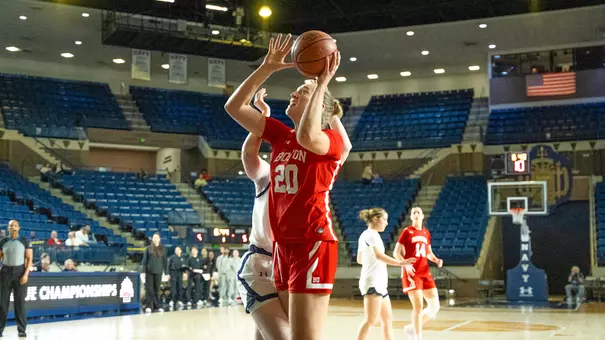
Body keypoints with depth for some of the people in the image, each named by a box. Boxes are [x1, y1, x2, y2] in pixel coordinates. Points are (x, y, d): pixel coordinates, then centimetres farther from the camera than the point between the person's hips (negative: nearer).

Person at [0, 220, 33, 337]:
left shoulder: (24, 241, 2)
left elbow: (29, 258, -1)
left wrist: (26, 274, -11)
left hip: (20, 271, -2)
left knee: (20, 301, 0)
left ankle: (22, 329, 5)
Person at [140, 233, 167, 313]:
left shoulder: (162, 249, 7)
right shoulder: (149, 248, 3)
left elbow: (165, 261, 9)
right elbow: (144, 260, 2)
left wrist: (166, 272, 5)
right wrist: (143, 271, -5)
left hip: (158, 272, 1)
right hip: (149, 271, -1)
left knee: (157, 289, 6)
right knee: (149, 289, -3)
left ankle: (157, 306, 13)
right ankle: (148, 306, 0)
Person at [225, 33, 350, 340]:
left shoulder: (331, 140, -6)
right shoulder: (281, 135, 13)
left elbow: (307, 137, -31)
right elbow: (234, 107, 11)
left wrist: (323, 83, -21)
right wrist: (266, 68, 6)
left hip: (313, 245, -7)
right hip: (283, 246, 8)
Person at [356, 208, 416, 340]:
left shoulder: (364, 235, 18)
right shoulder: (372, 234, -11)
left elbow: (359, 259, 26)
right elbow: (379, 255, -28)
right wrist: (399, 262, -35)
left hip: (379, 283, 10)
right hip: (373, 283, -10)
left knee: (388, 319, 12)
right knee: (370, 320, -13)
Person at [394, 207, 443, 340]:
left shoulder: (426, 233, 13)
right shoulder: (407, 231, -3)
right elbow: (396, 253, -6)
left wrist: (436, 260, 4)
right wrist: (405, 264, -23)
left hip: (425, 273, 6)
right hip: (411, 273, -6)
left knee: (435, 306, 3)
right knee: (418, 306, -11)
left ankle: (412, 328, 20)